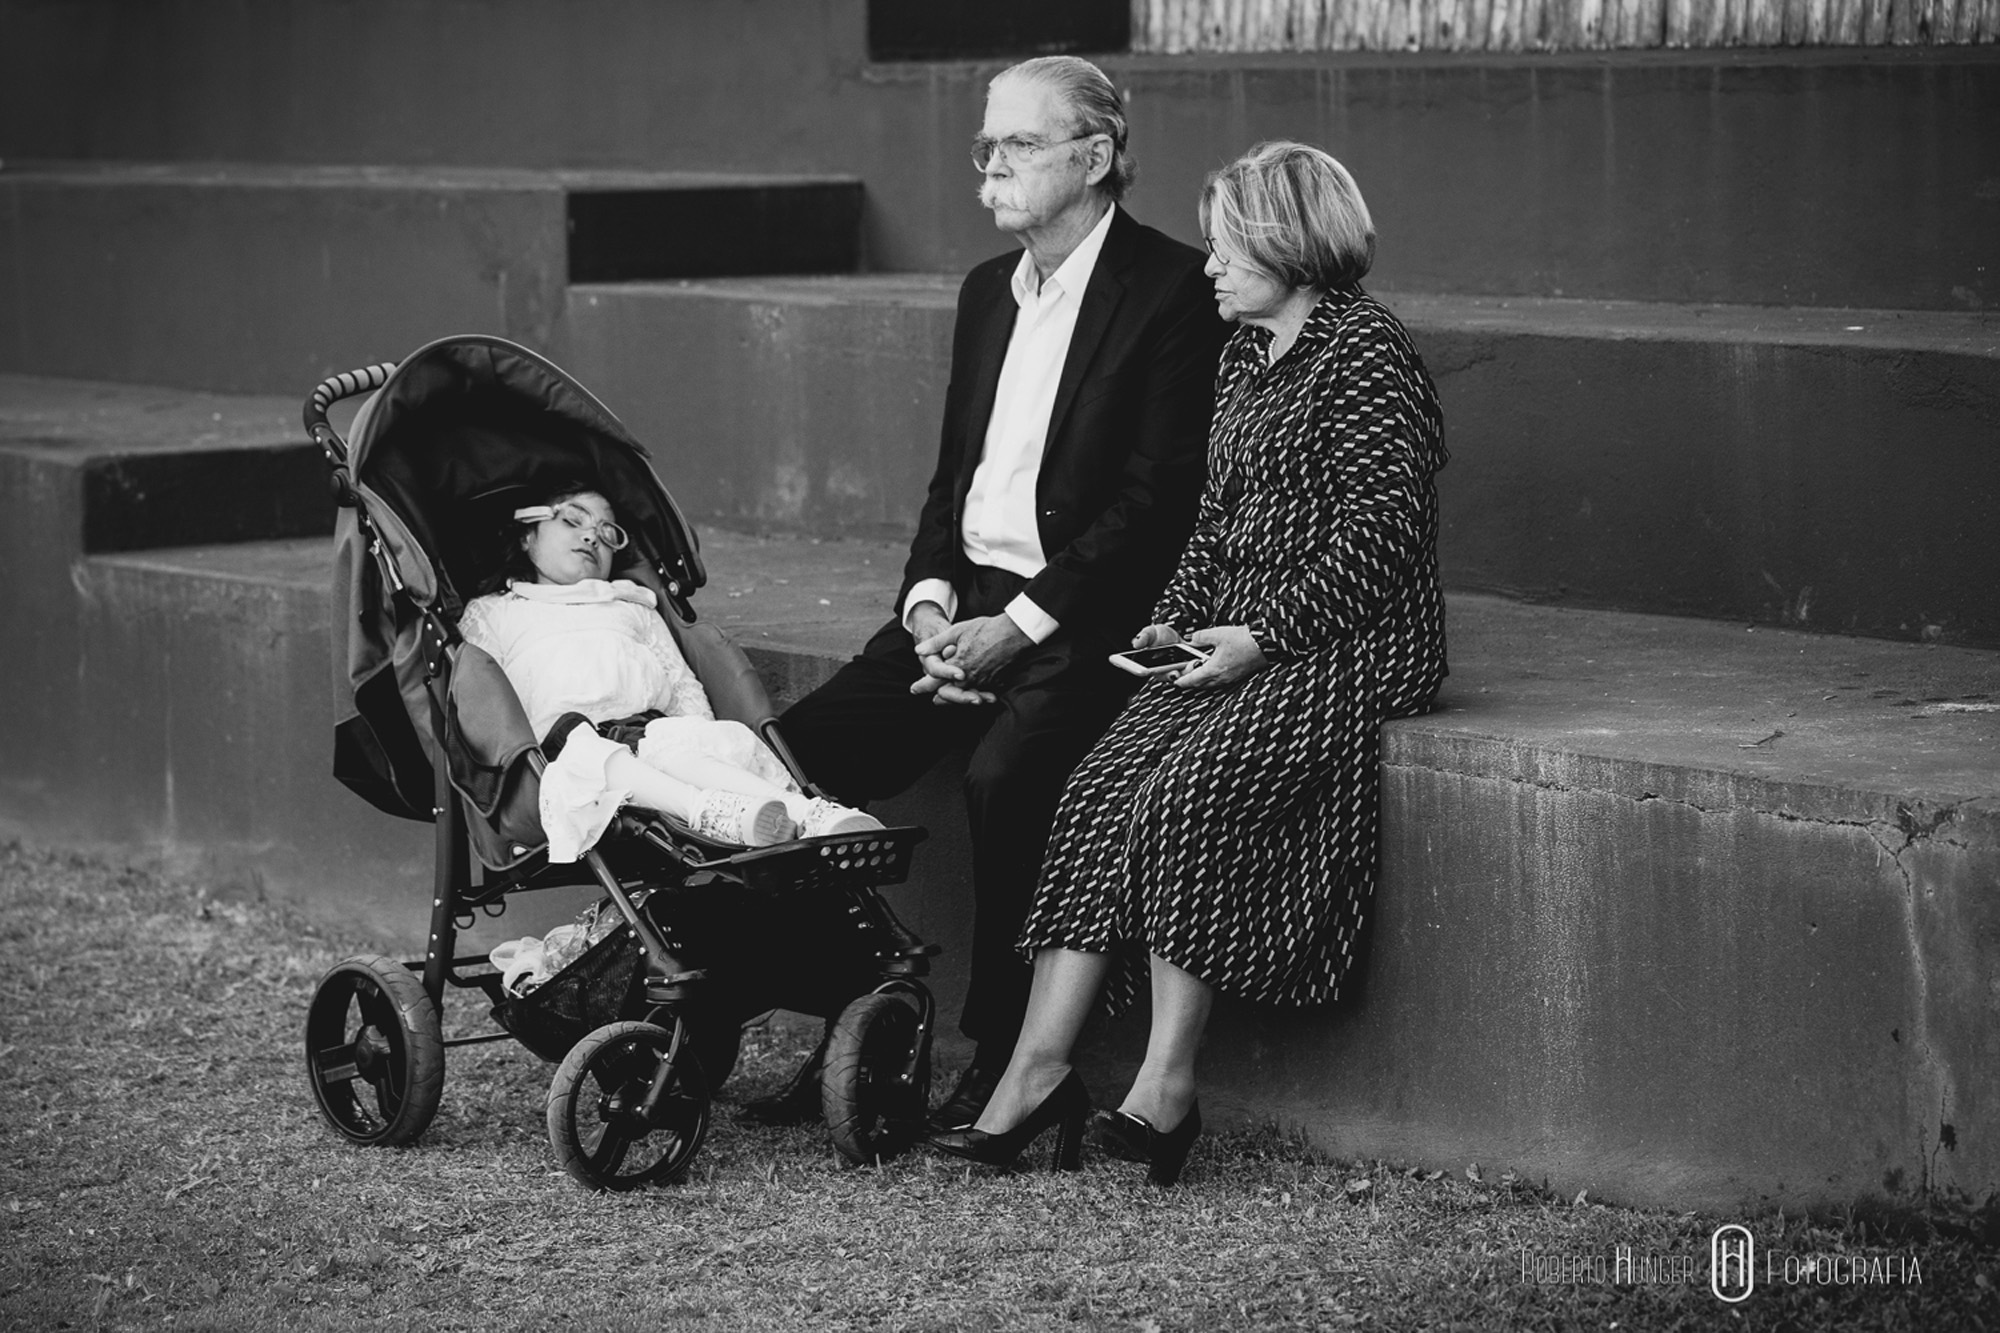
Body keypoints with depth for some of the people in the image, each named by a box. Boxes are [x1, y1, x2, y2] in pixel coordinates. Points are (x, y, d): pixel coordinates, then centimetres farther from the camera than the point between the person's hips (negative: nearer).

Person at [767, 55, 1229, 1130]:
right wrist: (929, 599, 0)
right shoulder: (988, 292, 18)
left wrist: (1021, 626, -18)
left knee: (1004, 777, -32)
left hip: (1086, 620, -7)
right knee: (801, 751, -12)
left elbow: (1158, 498, -14)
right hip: (970, 600, 7)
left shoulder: (1174, 292, -7)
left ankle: (1004, 1059, -17)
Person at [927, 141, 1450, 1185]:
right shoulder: (1244, 356, 18)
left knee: (1187, 790, -27)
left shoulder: (1365, 351, -9)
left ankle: (1166, 1084, -21)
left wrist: (1262, 635, -17)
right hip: (1241, 643, 8)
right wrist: (1177, 619, 7)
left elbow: (1378, 534, -15)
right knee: (1102, 787, -13)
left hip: (1347, 644, -8)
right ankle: (1037, 1069, -18)